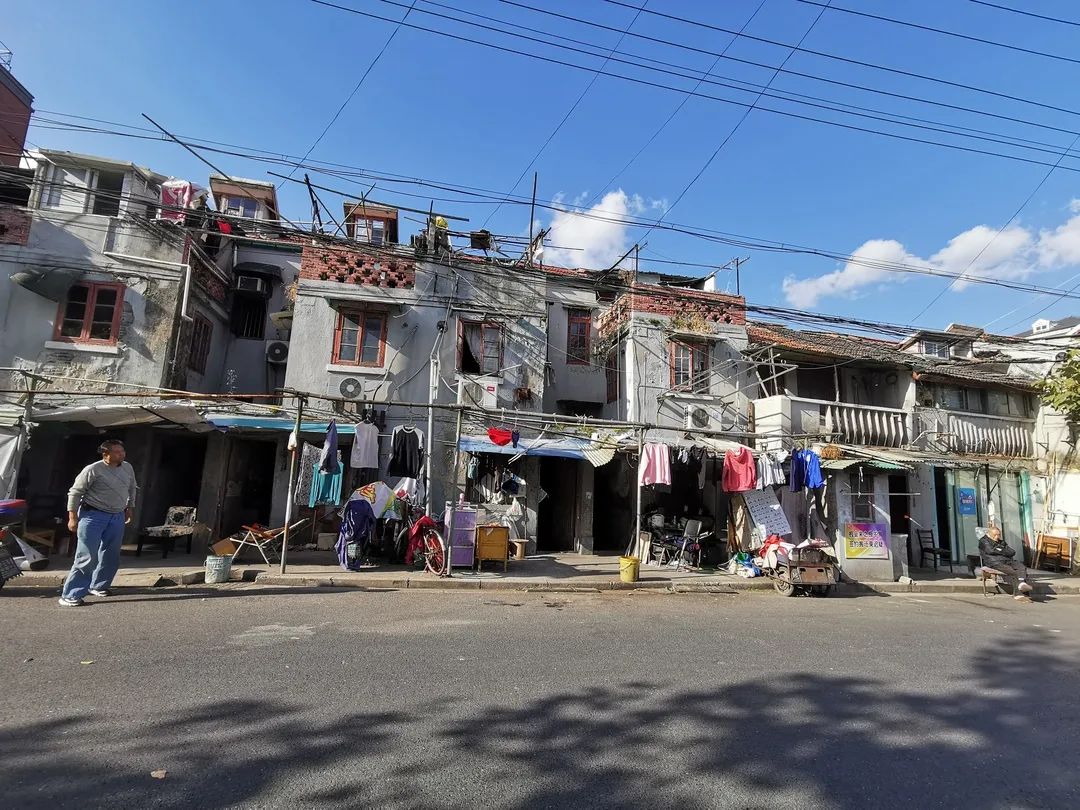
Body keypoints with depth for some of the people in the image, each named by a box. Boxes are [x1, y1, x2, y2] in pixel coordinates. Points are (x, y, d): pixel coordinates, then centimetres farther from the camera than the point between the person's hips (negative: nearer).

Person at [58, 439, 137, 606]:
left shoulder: (128, 468, 5)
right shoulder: (93, 470, -13)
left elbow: (132, 489, 20)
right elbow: (75, 492, -8)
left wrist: (129, 508, 20)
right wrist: (72, 517, -10)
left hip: (117, 517, 6)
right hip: (93, 515, -6)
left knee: (111, 555, 11)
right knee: (87, 556, -9)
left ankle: (98, 586, 28)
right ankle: (70, 595, -1)